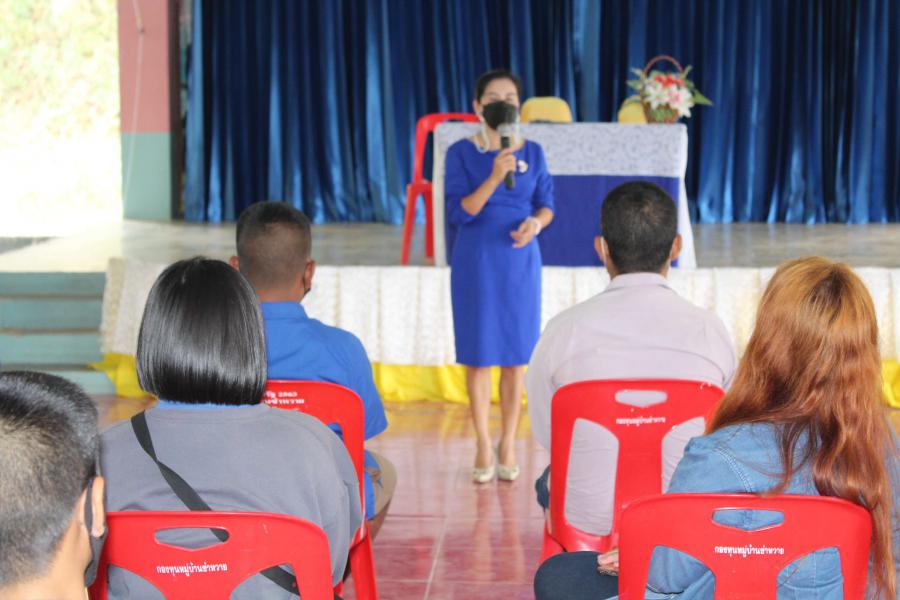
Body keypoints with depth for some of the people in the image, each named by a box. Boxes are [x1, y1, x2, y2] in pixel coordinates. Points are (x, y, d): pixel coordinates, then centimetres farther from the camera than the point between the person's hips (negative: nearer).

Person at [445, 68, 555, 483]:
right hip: (475, 262, -1)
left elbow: (547, 203, 6)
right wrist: (494, 178, -24)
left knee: (515, 356, 4)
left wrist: (535, 223, -16)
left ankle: (508, 445, 16)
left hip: (520, 262, 2)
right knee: (478, 355, 3)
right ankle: (483, 447, 15)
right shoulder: (461, 153, -4)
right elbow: (458, 212, -11)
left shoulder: (532, 152, 3)